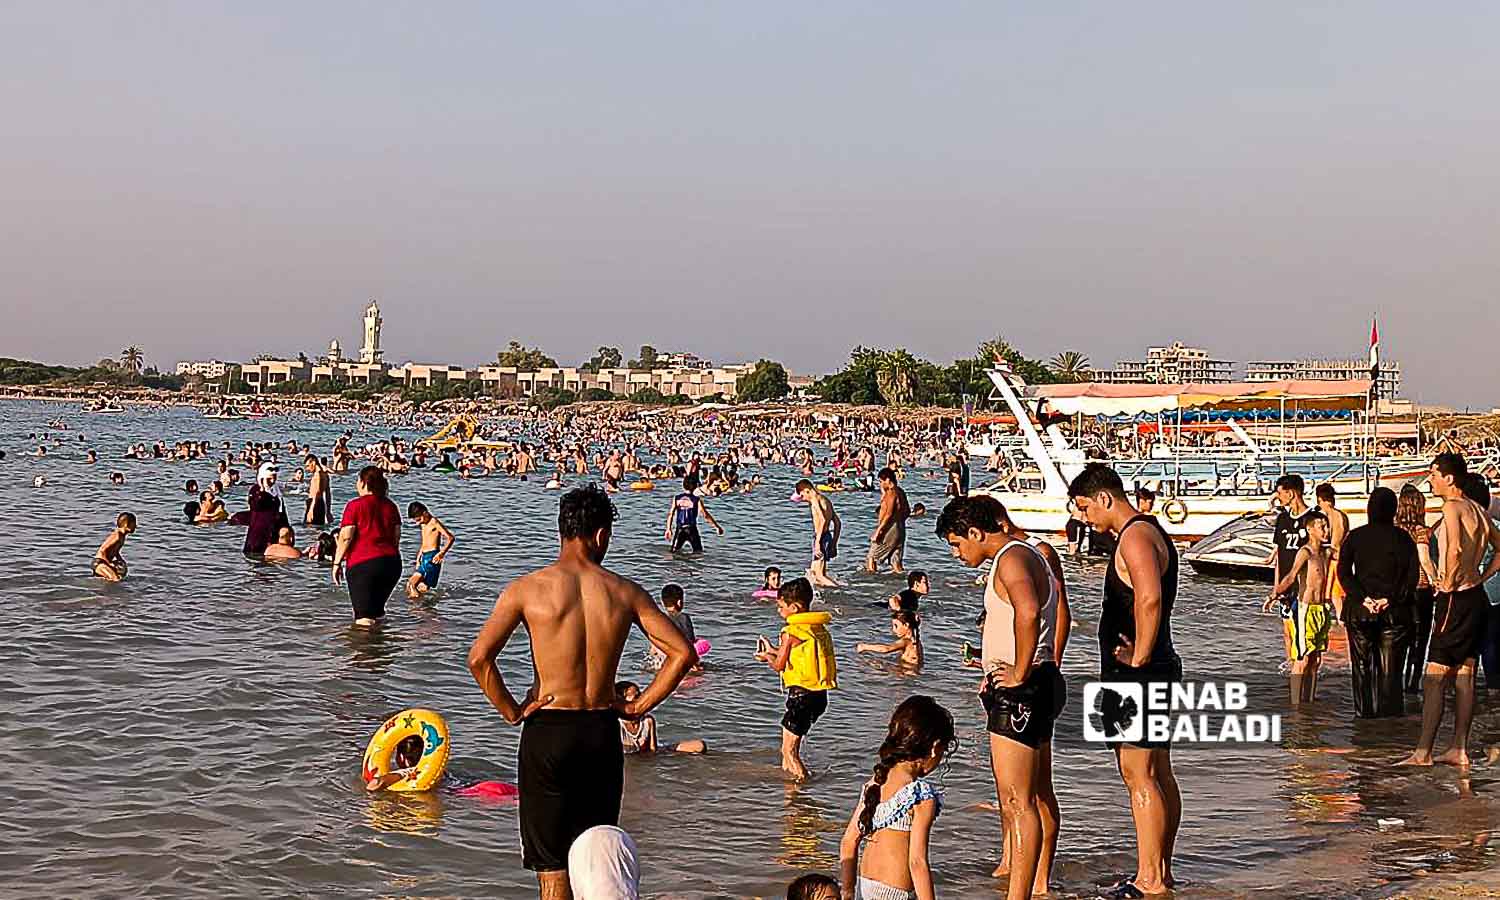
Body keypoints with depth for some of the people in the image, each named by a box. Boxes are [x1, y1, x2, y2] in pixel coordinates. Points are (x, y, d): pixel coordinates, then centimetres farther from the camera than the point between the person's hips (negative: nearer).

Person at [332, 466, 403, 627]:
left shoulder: (355, 505, -6)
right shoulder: (390, 506, 11)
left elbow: (345, 537, -10)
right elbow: (396, 537, 14)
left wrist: (337, 562, -3)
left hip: (363, 564, -6)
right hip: (392, 563, 6)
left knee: (364, 617, -4)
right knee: (378, 610, 20)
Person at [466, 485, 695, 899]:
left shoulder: (528, 588, -7)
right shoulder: (625, 592, -1)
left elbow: (479, 657, -16)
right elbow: (682, 653, -4)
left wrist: (510, 711, -4)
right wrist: (638, 706, 4)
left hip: (547, 730, -2)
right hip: (603, 731, 2)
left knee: (551, 864, 5)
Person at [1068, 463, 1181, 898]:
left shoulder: (1135, 536, -17)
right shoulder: (1151, 531, 17)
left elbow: (1149, 598, -32)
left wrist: (1139, 658, -23)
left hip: (1136, 673, -11)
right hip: (1159, 669, 11)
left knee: (1139, 775, -8)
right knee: (1159, 774, 14)